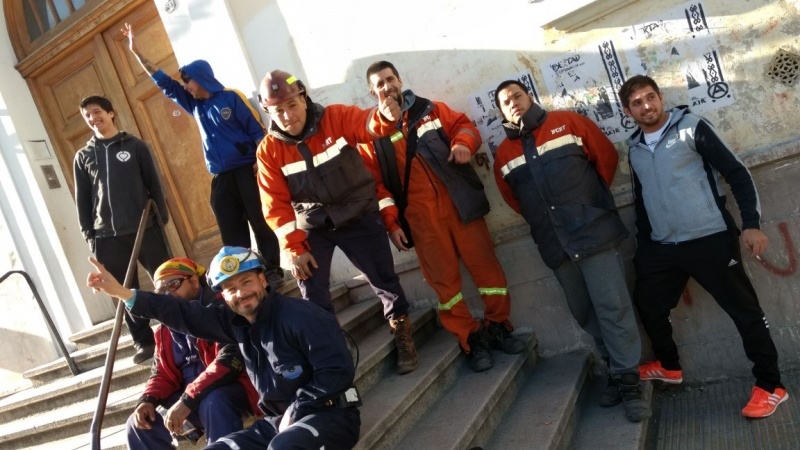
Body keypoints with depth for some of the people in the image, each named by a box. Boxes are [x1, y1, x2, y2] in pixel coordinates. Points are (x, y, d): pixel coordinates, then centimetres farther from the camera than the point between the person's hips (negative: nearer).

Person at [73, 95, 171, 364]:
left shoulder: (134, 145, 6)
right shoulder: (83, 157, 12)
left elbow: (154, 183, 4)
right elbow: (82, 200, 11)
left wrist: (162, 216, -4)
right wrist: (89, 235, 5)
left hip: (144, 228, -2)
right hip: (107, 237, 2)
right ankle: (144, 341, 14)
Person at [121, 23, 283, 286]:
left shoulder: (230, 98, -3)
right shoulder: (194, 105, 15)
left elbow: (256, 130, -8)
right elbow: (163, 82, 20)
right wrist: (136, 53, 20)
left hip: (246, 170, -6)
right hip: (221, 177, 6)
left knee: (260, 221, -4)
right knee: (231, 231, 5)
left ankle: (273, 270, 4)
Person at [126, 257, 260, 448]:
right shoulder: (165, 330, 13)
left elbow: (230, 360, -24)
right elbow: (162, 374, 16)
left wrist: (187, 399, -27)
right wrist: (147, 400, -7)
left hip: (233, 391, -8)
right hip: (193, 407, 8)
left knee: (213, 402, -38)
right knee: (138, 425, -2)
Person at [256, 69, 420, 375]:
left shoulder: (336, 117, -12)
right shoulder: (268, 150, -9)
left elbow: (367, 124, -30)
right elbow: (277, 205, -8)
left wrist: (385, 116, -55)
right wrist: (295, 249, -12)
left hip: (359, 217, -1)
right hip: (313, 226, 1)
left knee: (383, 278, 5)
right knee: (311, 290, -2)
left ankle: (402, 335, 26)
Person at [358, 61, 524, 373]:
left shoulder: (431, 110, 13)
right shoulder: (371, 132, 6)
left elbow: (464, 125, 13)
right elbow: (373, 183, 1)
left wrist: (463, 143, -11)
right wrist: (391, 222, -6)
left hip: (459, 201, 2)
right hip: (420, 214, -1)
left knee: (485, 264, 3)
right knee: (444, 278, 2)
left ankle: (498, 327, 21)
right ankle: (471, 339, 15)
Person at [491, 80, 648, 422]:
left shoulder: (567, 122, 1)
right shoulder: (504, 154, 8)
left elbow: (607, 155, 5)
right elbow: (511, 197, 19)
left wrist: (592, 199, 9)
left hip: (594, 231, -3)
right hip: (555, 245, 4)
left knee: (612, 306, -4)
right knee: (585, 313, 11)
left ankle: (628, 381, 5)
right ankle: (616, 369, 27)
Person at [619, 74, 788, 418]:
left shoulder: (691, 128, -5)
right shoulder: (634, 148, 10)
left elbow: (736, 172, -6)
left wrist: (751, 223, -14)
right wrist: (641, 245, 18)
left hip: (710, 239, -6)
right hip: (662, 247, 6)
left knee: (744, 308, 0)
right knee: (647, 302, 13)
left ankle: (770, 384, 14)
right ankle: (669, 366, 35)